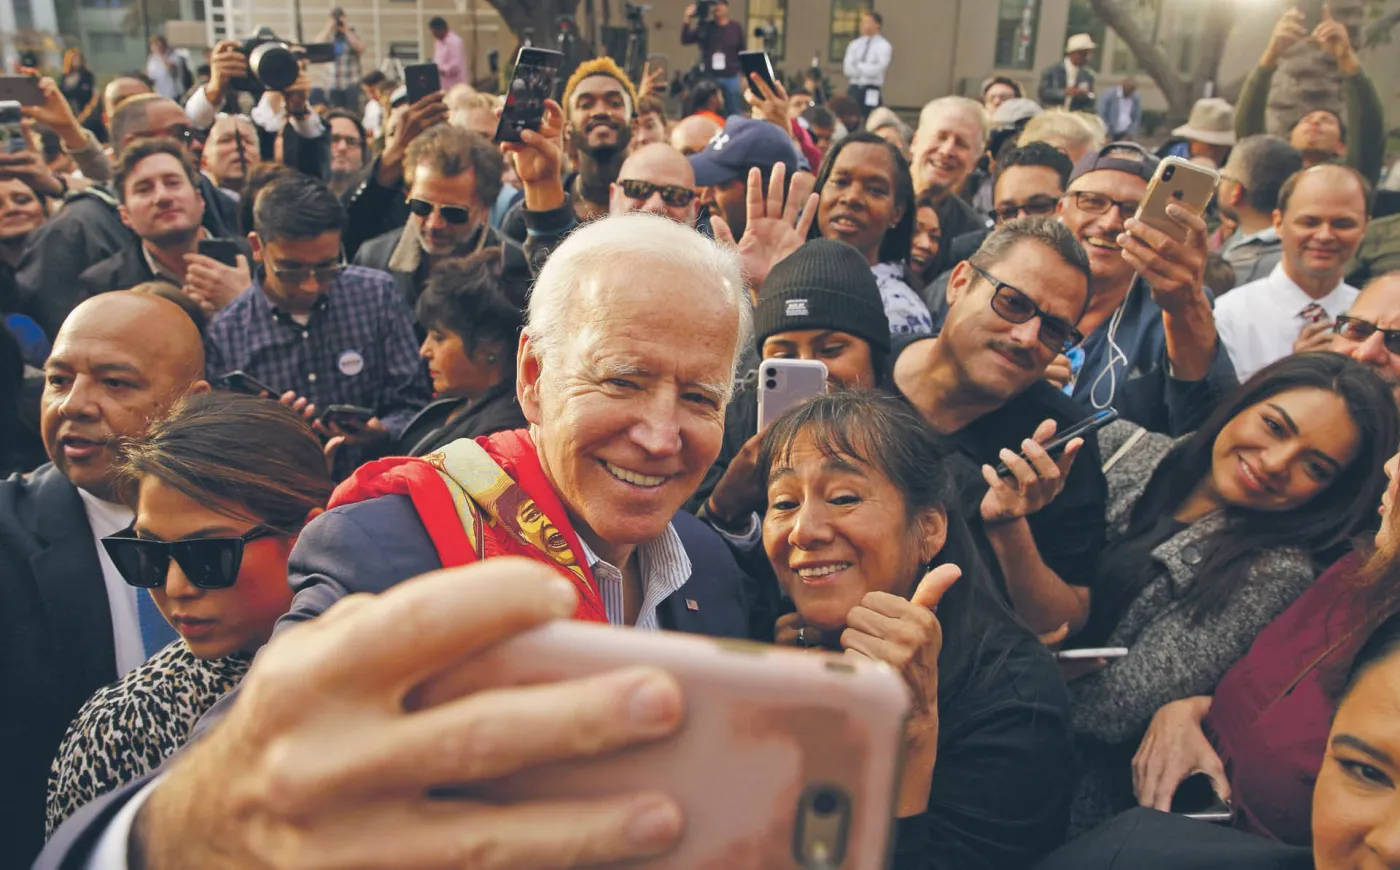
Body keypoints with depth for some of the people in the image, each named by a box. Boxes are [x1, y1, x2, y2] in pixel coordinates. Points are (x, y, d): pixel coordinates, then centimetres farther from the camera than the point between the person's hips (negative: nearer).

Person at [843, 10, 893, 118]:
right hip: (854, 89, 4)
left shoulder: (883, 46, -3)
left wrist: (858, 65, -4)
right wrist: (865, 68, -10)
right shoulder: (855, 44, 11)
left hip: (871, 91, -4)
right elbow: (847, 69, 1)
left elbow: (876, 70, -13)